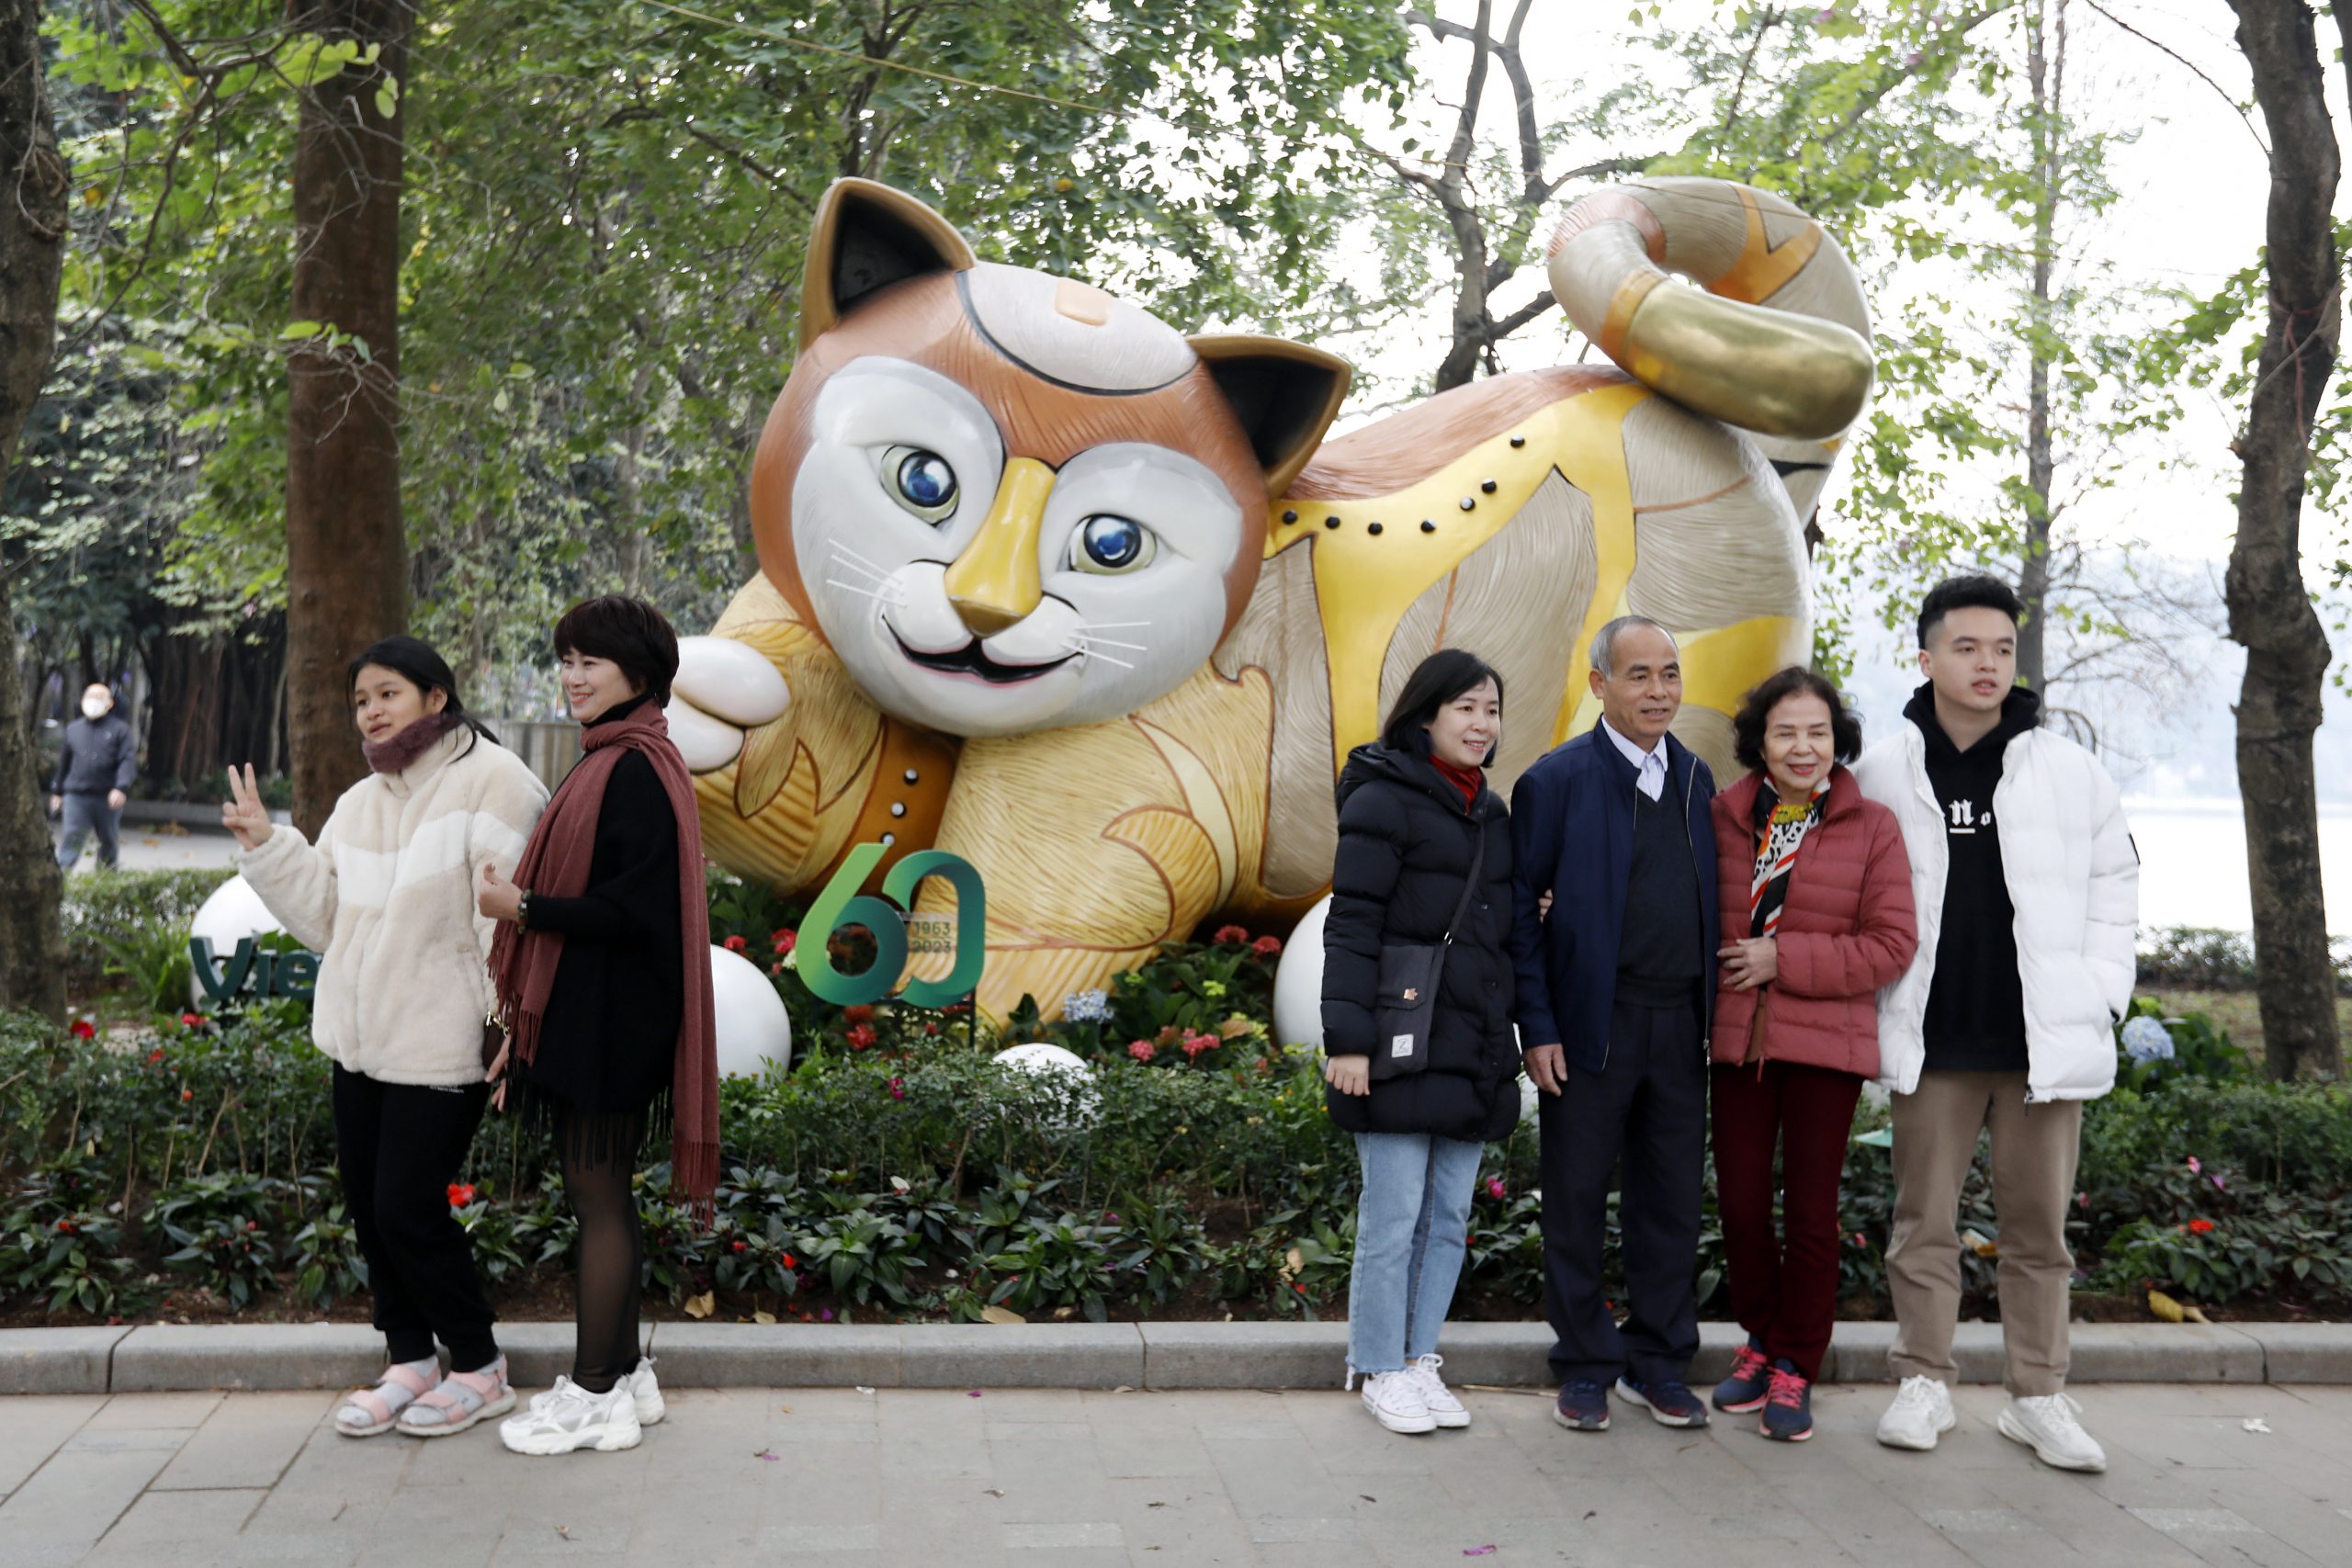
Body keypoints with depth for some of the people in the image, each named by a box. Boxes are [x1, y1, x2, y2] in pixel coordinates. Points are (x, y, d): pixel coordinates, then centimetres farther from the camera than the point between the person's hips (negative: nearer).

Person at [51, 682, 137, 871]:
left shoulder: (120, 730, 0)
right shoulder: (73, 729, 12)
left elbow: (128, 761, -9)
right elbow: (63, 762, 20)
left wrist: (121, 788, -23)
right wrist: (57, 790, 21)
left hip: (108, 799, -1)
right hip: (75, 797, 1)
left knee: (109, 842, 13)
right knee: (70, 841, -11)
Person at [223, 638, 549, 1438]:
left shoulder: (489, 780, -10)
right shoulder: (358, 804, 14)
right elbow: (326, 916, 14)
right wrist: (265, 846, 7)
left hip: (439, 1043, -8)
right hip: (362, 1040, 8)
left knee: (408, 1207, -6)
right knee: (367, 1203, 11)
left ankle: (479, 1370, 12)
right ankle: (410, 1362, 26)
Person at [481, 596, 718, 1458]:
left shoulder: (636, 770, -17)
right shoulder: (606, 761, 13)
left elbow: (630, 909, -21)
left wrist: (522, 908, -16)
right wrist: (525, 1017, 16)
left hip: (611, 1021, -10)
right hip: (581, 1015, 10)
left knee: (598, 1197, -1)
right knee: (599, 1194, 15)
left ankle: (594, 1397, 9)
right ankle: (622, 1375, 25)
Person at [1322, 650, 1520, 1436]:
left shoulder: (1492, 813, 16)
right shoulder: (1385, 800, -6)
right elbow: (1351, 925, -11)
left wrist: (1512, 1042, 15)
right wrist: (1346, 1037, -16)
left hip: (1474, 1053, 7)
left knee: (1450, 1216, 10)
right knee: (1394, 1215, -1)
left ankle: (1420, 1359, 21)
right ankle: (1381, 1370, 12)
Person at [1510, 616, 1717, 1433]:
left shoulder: (1696, 779, 10)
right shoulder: (1556, 780, -6)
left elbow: (1709, 899, 15)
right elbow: (1520, 908, -6)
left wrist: (1717, 1013, 7)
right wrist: (1538, 1028, -10)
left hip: (1681, 1023, 5)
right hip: (1592, 1021, -4)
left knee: (1672, 1198, 10)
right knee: (1577, 1198, 5)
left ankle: (1657, 1364, 23)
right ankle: (1585, 1368, 18)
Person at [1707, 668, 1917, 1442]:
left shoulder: (1872, 827, 0)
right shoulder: (1724, 818, 6)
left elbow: (1892, 943, -5)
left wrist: (1785, 958, -11)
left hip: (1826, 1044, -2)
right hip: (1736, 1039, 2)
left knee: (1810, 1214, 4)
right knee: (1739, 1205, 6)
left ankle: (1795, 1368, 18)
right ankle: (1761, 1340, 28)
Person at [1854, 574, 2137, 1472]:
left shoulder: (2071, 774, 3)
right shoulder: (1880, 775, 2)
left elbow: (2114, 886, 10)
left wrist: (2101, 995, 1)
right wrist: (1875, 1006, 4)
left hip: (2045, 1038, 1)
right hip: (1931, 1042, 0)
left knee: (2039, 1223, 7)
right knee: (1924, 1220, 6)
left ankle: (2038, 1397, 18)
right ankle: (1924, 1383, 18)